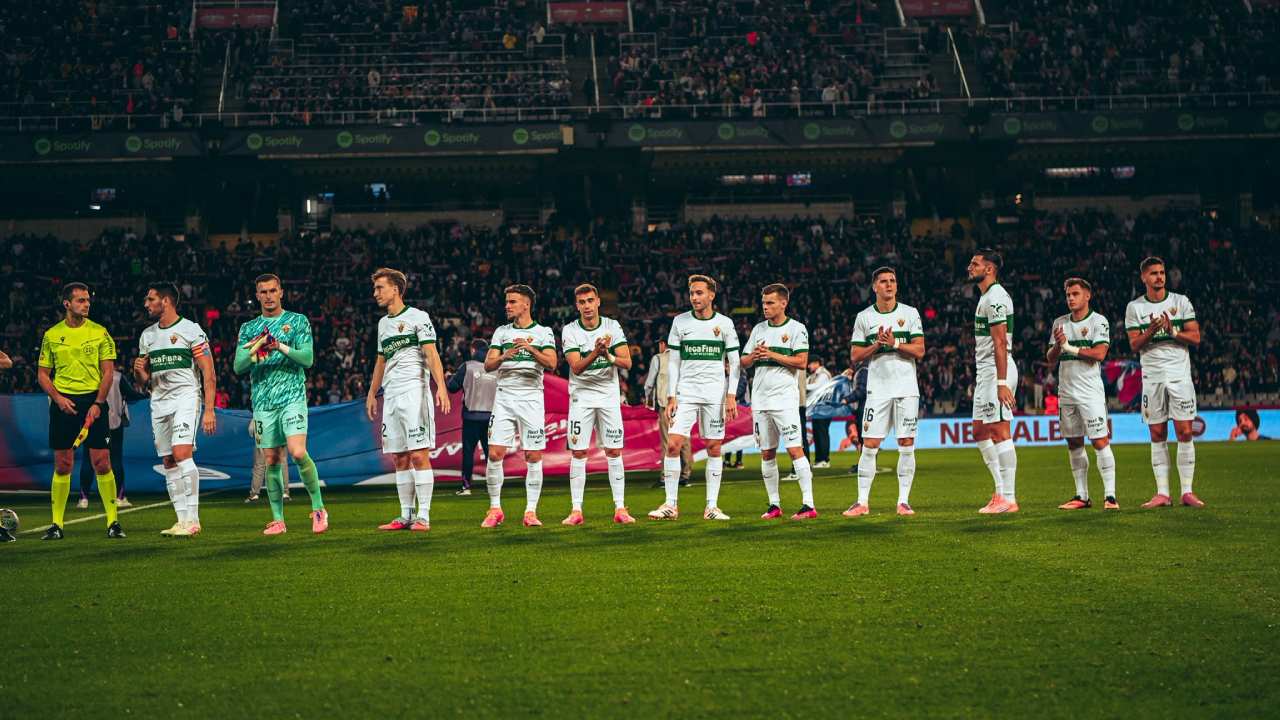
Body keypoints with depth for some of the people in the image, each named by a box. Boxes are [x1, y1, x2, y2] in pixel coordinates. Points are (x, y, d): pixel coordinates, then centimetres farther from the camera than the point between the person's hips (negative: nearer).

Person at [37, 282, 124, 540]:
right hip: (63, 401, 1)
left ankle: (113, 522, 2)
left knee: (102, 463, -5)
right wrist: (58, 398, -6)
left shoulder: (100, 333, 3)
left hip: (93, 400, -1)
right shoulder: (51, 335, 7)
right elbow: (43, 374, 10)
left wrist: (98, 403, -11)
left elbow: (108, 372, 1)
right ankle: (57, 525, 8)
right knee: (62, 465, 2)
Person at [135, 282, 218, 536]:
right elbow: (141, 381, 20)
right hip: (159, 402, 7)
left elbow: (209, 373, -7)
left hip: (185, 398, -7)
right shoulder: (147, 335, 15)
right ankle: (182, 521, 7)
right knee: (169, 463, 3)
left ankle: (193, 519, -18)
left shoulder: (190, 330, -4)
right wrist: (139, 370, -4)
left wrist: (209, 410, -15)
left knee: (182, 453, -20)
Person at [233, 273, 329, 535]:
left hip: (292, 397, -3)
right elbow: (238, 367, 5)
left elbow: (308, 358, -3)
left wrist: (282, 347, -18)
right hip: (263, 402, 3)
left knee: (298, 452, -18)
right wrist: (255, 350, -14)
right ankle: (278, 520, 10)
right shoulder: (248, 328, 13)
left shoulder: (298, 321, 6)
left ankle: (319, 508, -3)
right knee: (271, 461, 2)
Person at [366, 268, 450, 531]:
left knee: (419, 455, -10)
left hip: (414, 392, -7)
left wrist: (441, 386, -19)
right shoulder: (383, 323, 20)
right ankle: (406, 516, 10)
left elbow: (432, 354, -9)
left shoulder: (418, 317, -1)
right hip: (390, 396, 7)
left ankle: (423, 516, -9)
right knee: (399, 458, 6)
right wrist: (372, 393, 26)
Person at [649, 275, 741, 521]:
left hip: (715, 394, 0)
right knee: (673, 444, -10)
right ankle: (671, 505, -3)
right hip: (685, 392, 1)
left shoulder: (725, 323, 3)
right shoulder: (680, 322, 6)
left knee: (714, 447, 0)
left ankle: (712, 506, 8)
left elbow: (734, 362, 5)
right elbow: (673, 362, 8)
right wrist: (671, 397, 1)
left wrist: (731, 396, -4)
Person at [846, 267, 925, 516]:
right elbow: (855, 356, 4)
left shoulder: (910, 313, 5)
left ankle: (903, 501, 6)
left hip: (907, 387, 0)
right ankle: (862, 502, 3)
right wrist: (877, 344, -11)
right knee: (870, 445, -4)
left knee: (907, 444, -1)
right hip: (877, 389, 0)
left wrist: (895, 344, -15)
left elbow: (919, 350, -1)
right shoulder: (864, 317, 6)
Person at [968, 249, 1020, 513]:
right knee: (980, 433, 12)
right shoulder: (985, 297, 19)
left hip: (998, 372, -11)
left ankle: (1008, 499, -6)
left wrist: (1001, 383, -24)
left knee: (999, 432, -9)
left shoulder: (995, 297, -14)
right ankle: (1001, 490, 16)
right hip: (985, 372, 11)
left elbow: (1000, 343, -20)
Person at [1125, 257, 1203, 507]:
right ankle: (1162, 493, 5)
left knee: (1184, 432, -5)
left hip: (1180, 374, -1)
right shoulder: (1134, 308, 6)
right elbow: (1134, 345, 1)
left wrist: (1172, 331, -14)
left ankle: (1187, 492, 0)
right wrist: (1152, 330, -16)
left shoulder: (1180, 302, 6)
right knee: (1158, 435, 2)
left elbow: (1195, 337, 2)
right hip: (1152, 375, 1)